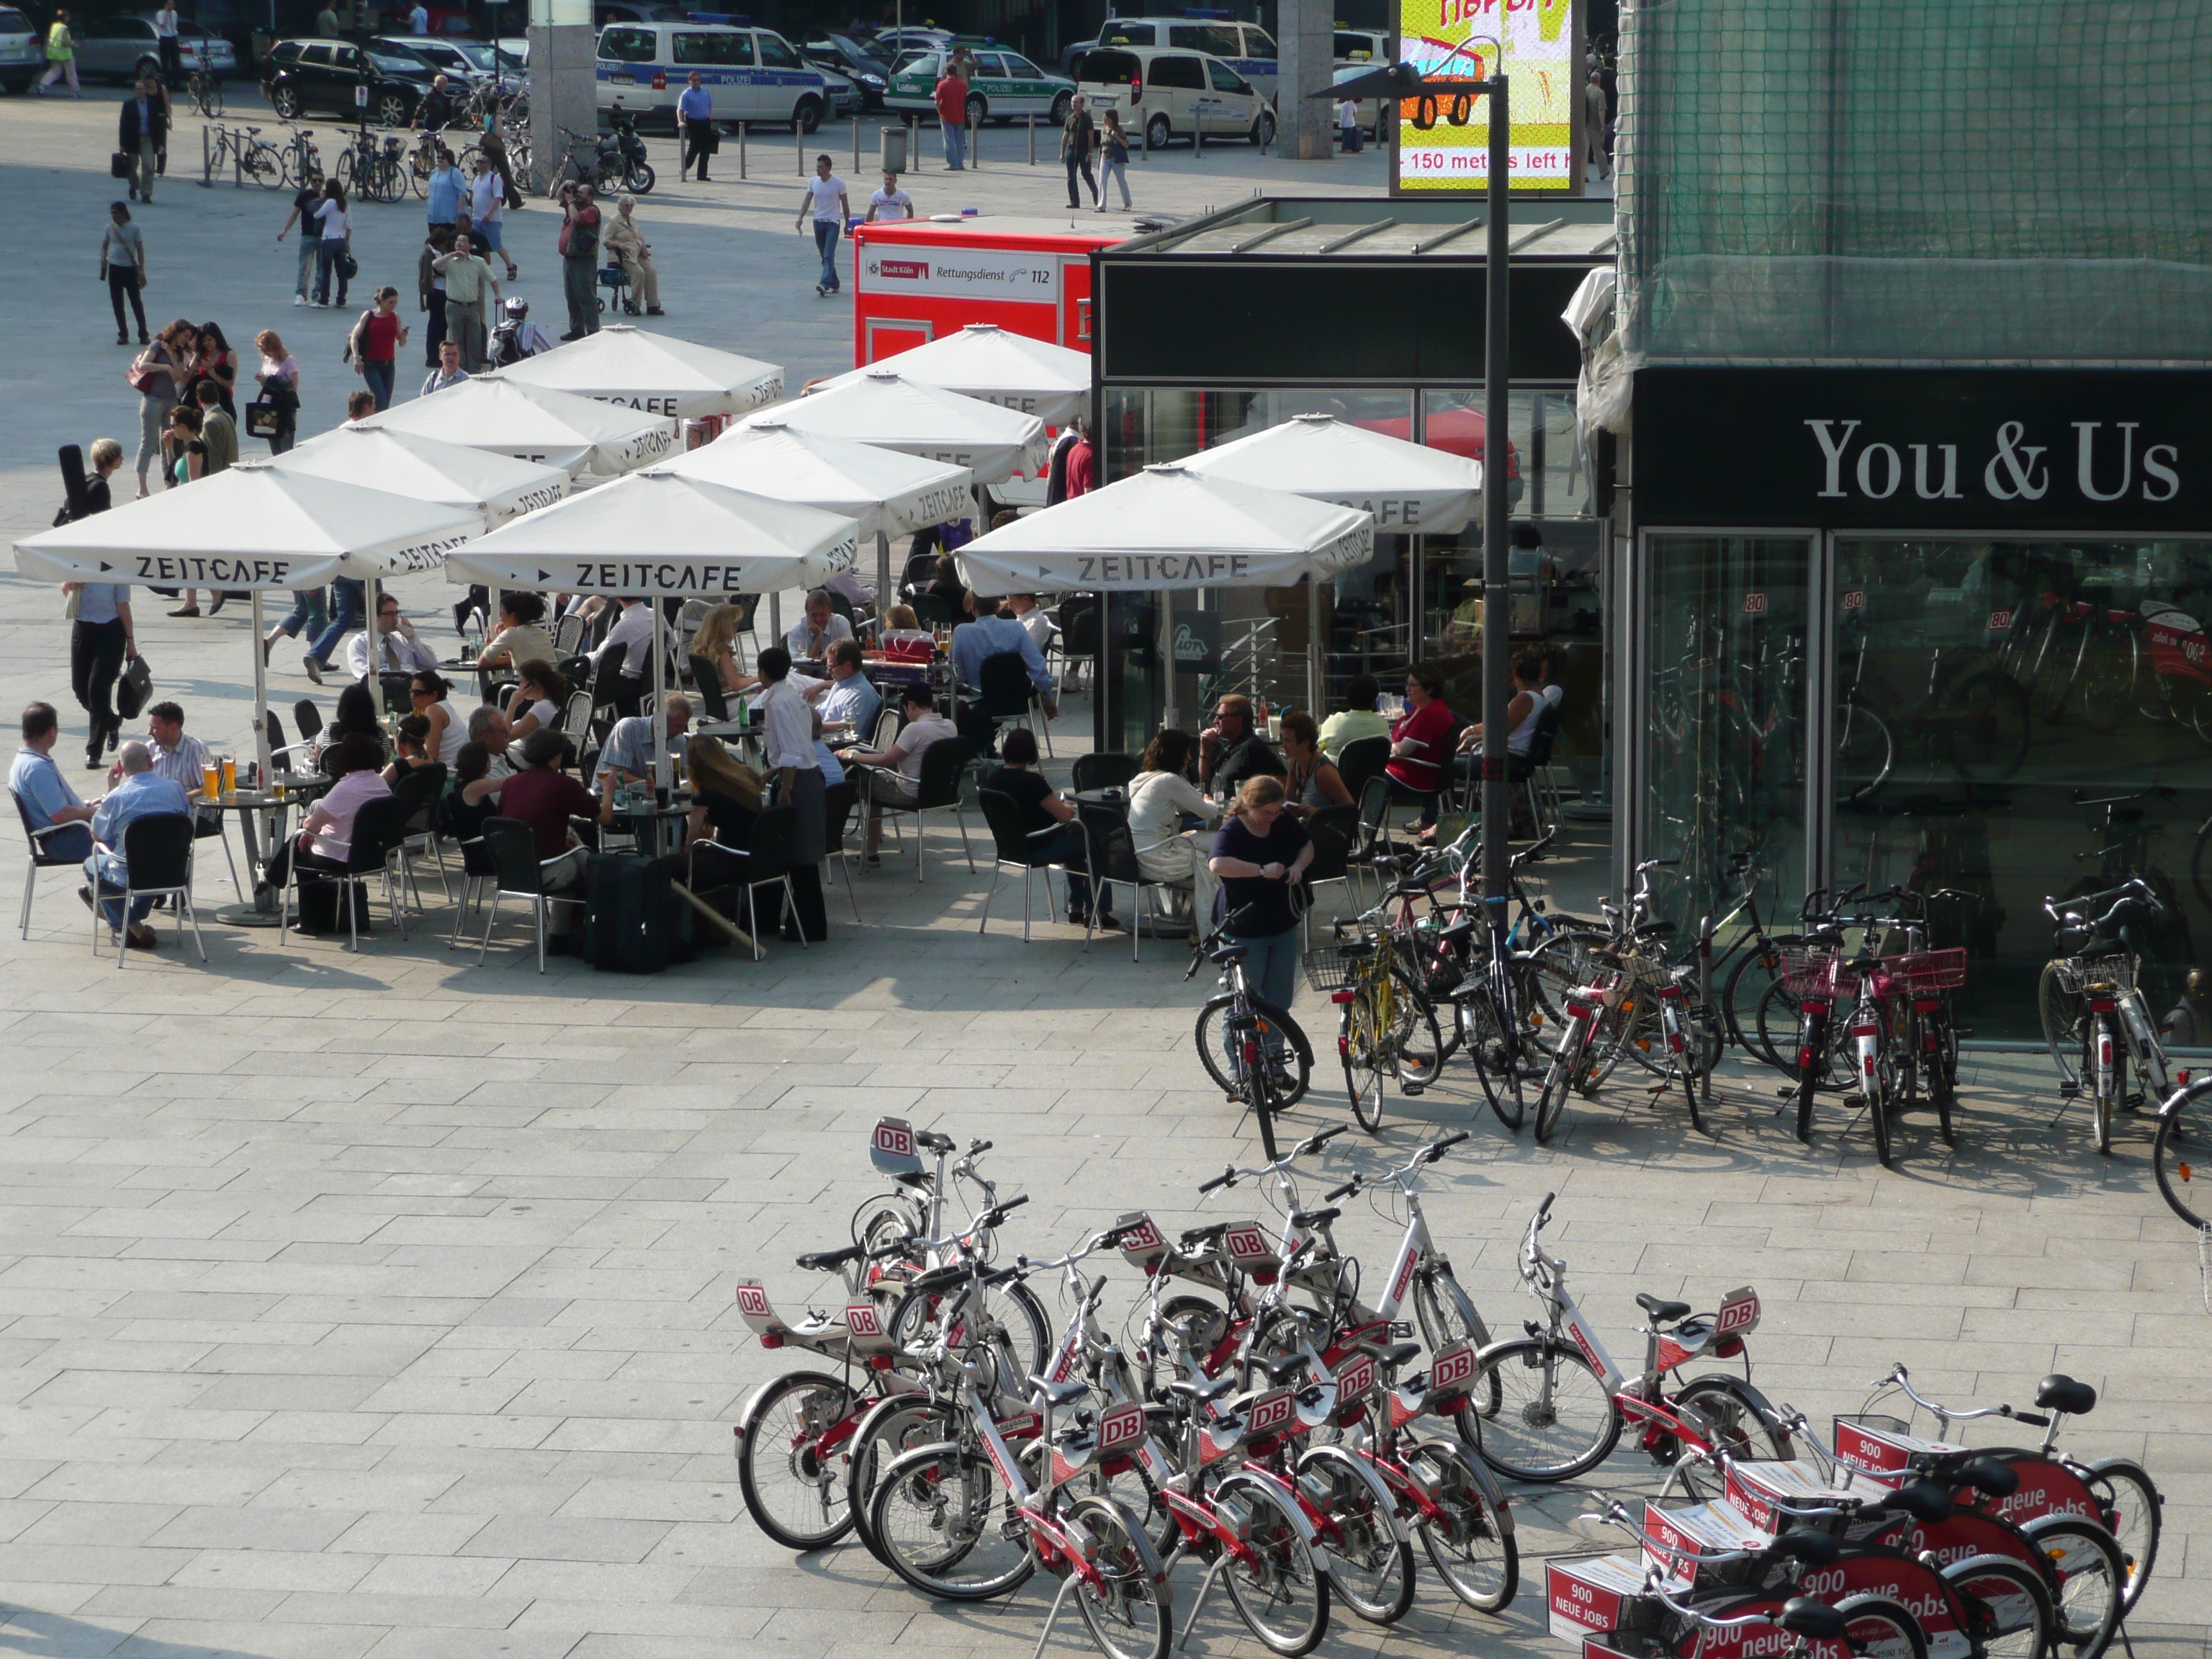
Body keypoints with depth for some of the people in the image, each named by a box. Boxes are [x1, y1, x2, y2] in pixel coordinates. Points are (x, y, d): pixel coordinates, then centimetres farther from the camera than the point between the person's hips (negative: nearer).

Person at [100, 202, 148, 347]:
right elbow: (104, 246, 11)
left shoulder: (134, 229, -5)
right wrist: (103, 258, -10)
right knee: (117, 304, 5)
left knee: (137, 302, -1)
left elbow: (140, 249, -3)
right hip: (114, 269, 3)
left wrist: (141, 269, -9)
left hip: (130, 269, -3)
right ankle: (123, 334, 13)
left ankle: (144, 335, 5)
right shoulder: (110, 228, 4)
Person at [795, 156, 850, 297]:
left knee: (828, 255, -16)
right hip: (818, 222, 5)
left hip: (833, 222, -5)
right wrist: (801, 218, -7)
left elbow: (845, 205, 1)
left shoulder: (838, 183, -6)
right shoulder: (813, 182, 4)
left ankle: (825, 284, -26)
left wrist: (848, 224, 4)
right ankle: (834, 284, 21)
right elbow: (807, 201, 6)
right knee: (825, 256, 10)